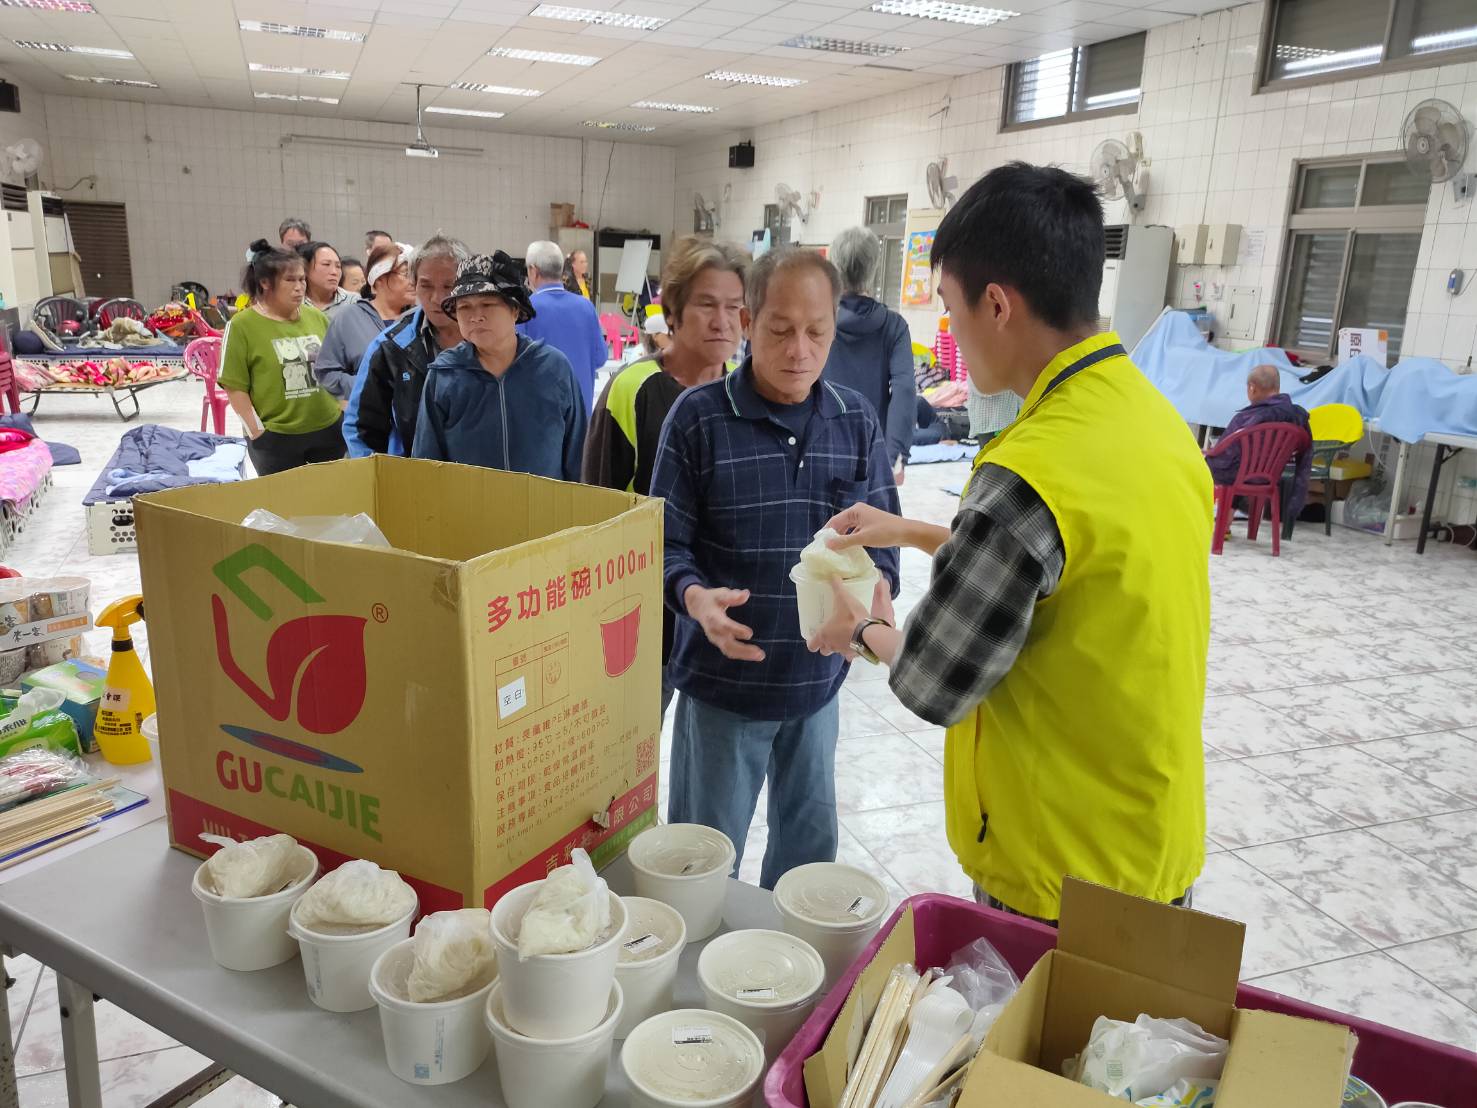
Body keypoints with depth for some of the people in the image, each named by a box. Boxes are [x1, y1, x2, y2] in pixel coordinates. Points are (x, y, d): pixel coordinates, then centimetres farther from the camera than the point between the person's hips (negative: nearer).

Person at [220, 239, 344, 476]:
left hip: (328, 430, 4)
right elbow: (234, 386, -9)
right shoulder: (242, 325, -8)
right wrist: (257, 433, -11)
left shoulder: (316, 317, 7)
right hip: (275, 439, -4)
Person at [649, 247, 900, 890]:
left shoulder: (856, 421, 1)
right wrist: (694, 596, -30)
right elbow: (668, 543, -9)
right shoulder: (699, 416, -11)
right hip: (723, 679, -4)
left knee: (810, 840, 22)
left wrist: (879, 586, -18)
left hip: (819, 676, 4)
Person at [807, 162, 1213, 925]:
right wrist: (913, 532, 16)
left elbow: (933, 685, -20)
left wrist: (862, 631, 2)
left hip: (1064, 884, -8)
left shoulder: (1030, 474, -30)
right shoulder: (1154, 416, -2)